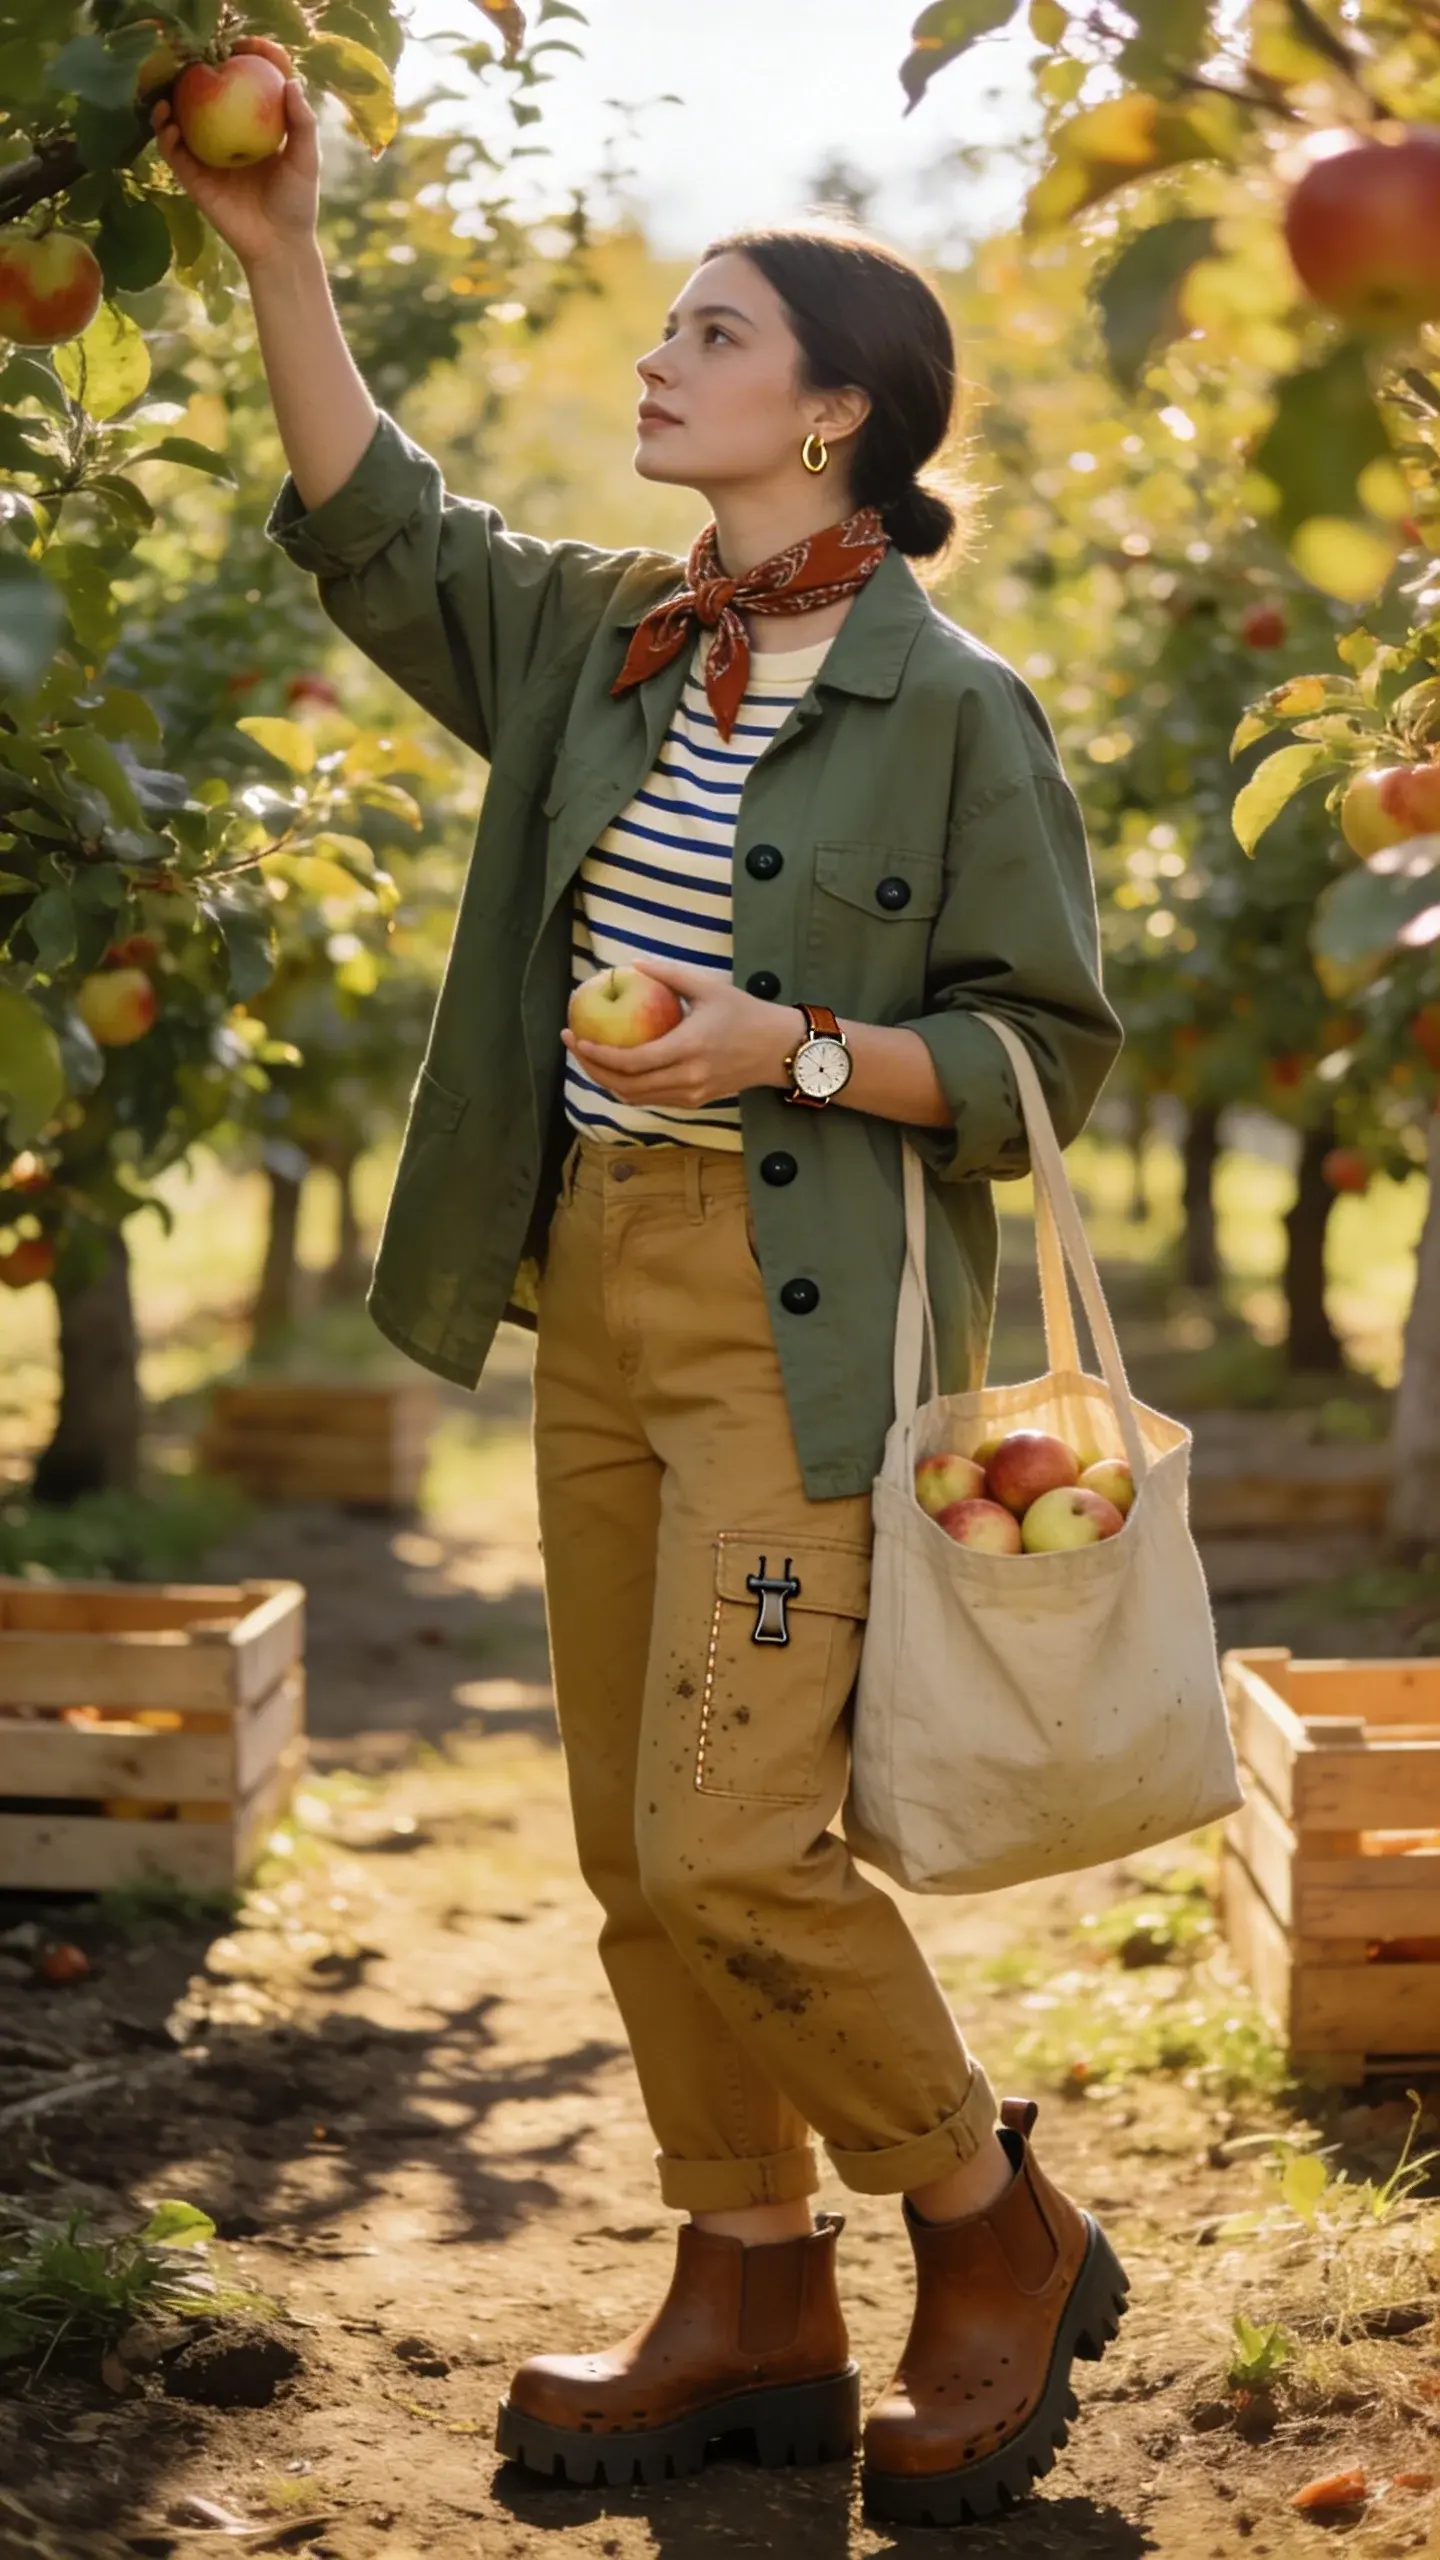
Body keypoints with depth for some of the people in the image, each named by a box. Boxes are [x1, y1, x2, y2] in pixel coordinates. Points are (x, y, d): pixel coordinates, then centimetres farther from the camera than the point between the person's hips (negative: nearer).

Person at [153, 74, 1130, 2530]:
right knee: (630, 1840, 9)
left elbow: (1039, 1053, -7)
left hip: (802, 1314, -7)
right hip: (598, 1288, 7)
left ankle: (998, 2235, 10)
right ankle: (751, 2300, 23)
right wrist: (278, 258, 2)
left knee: (729, 1845, -13)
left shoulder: (952, 708, -8)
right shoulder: (598, 637, 11)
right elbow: (378, 531, 11)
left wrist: (790, 1050, -21)